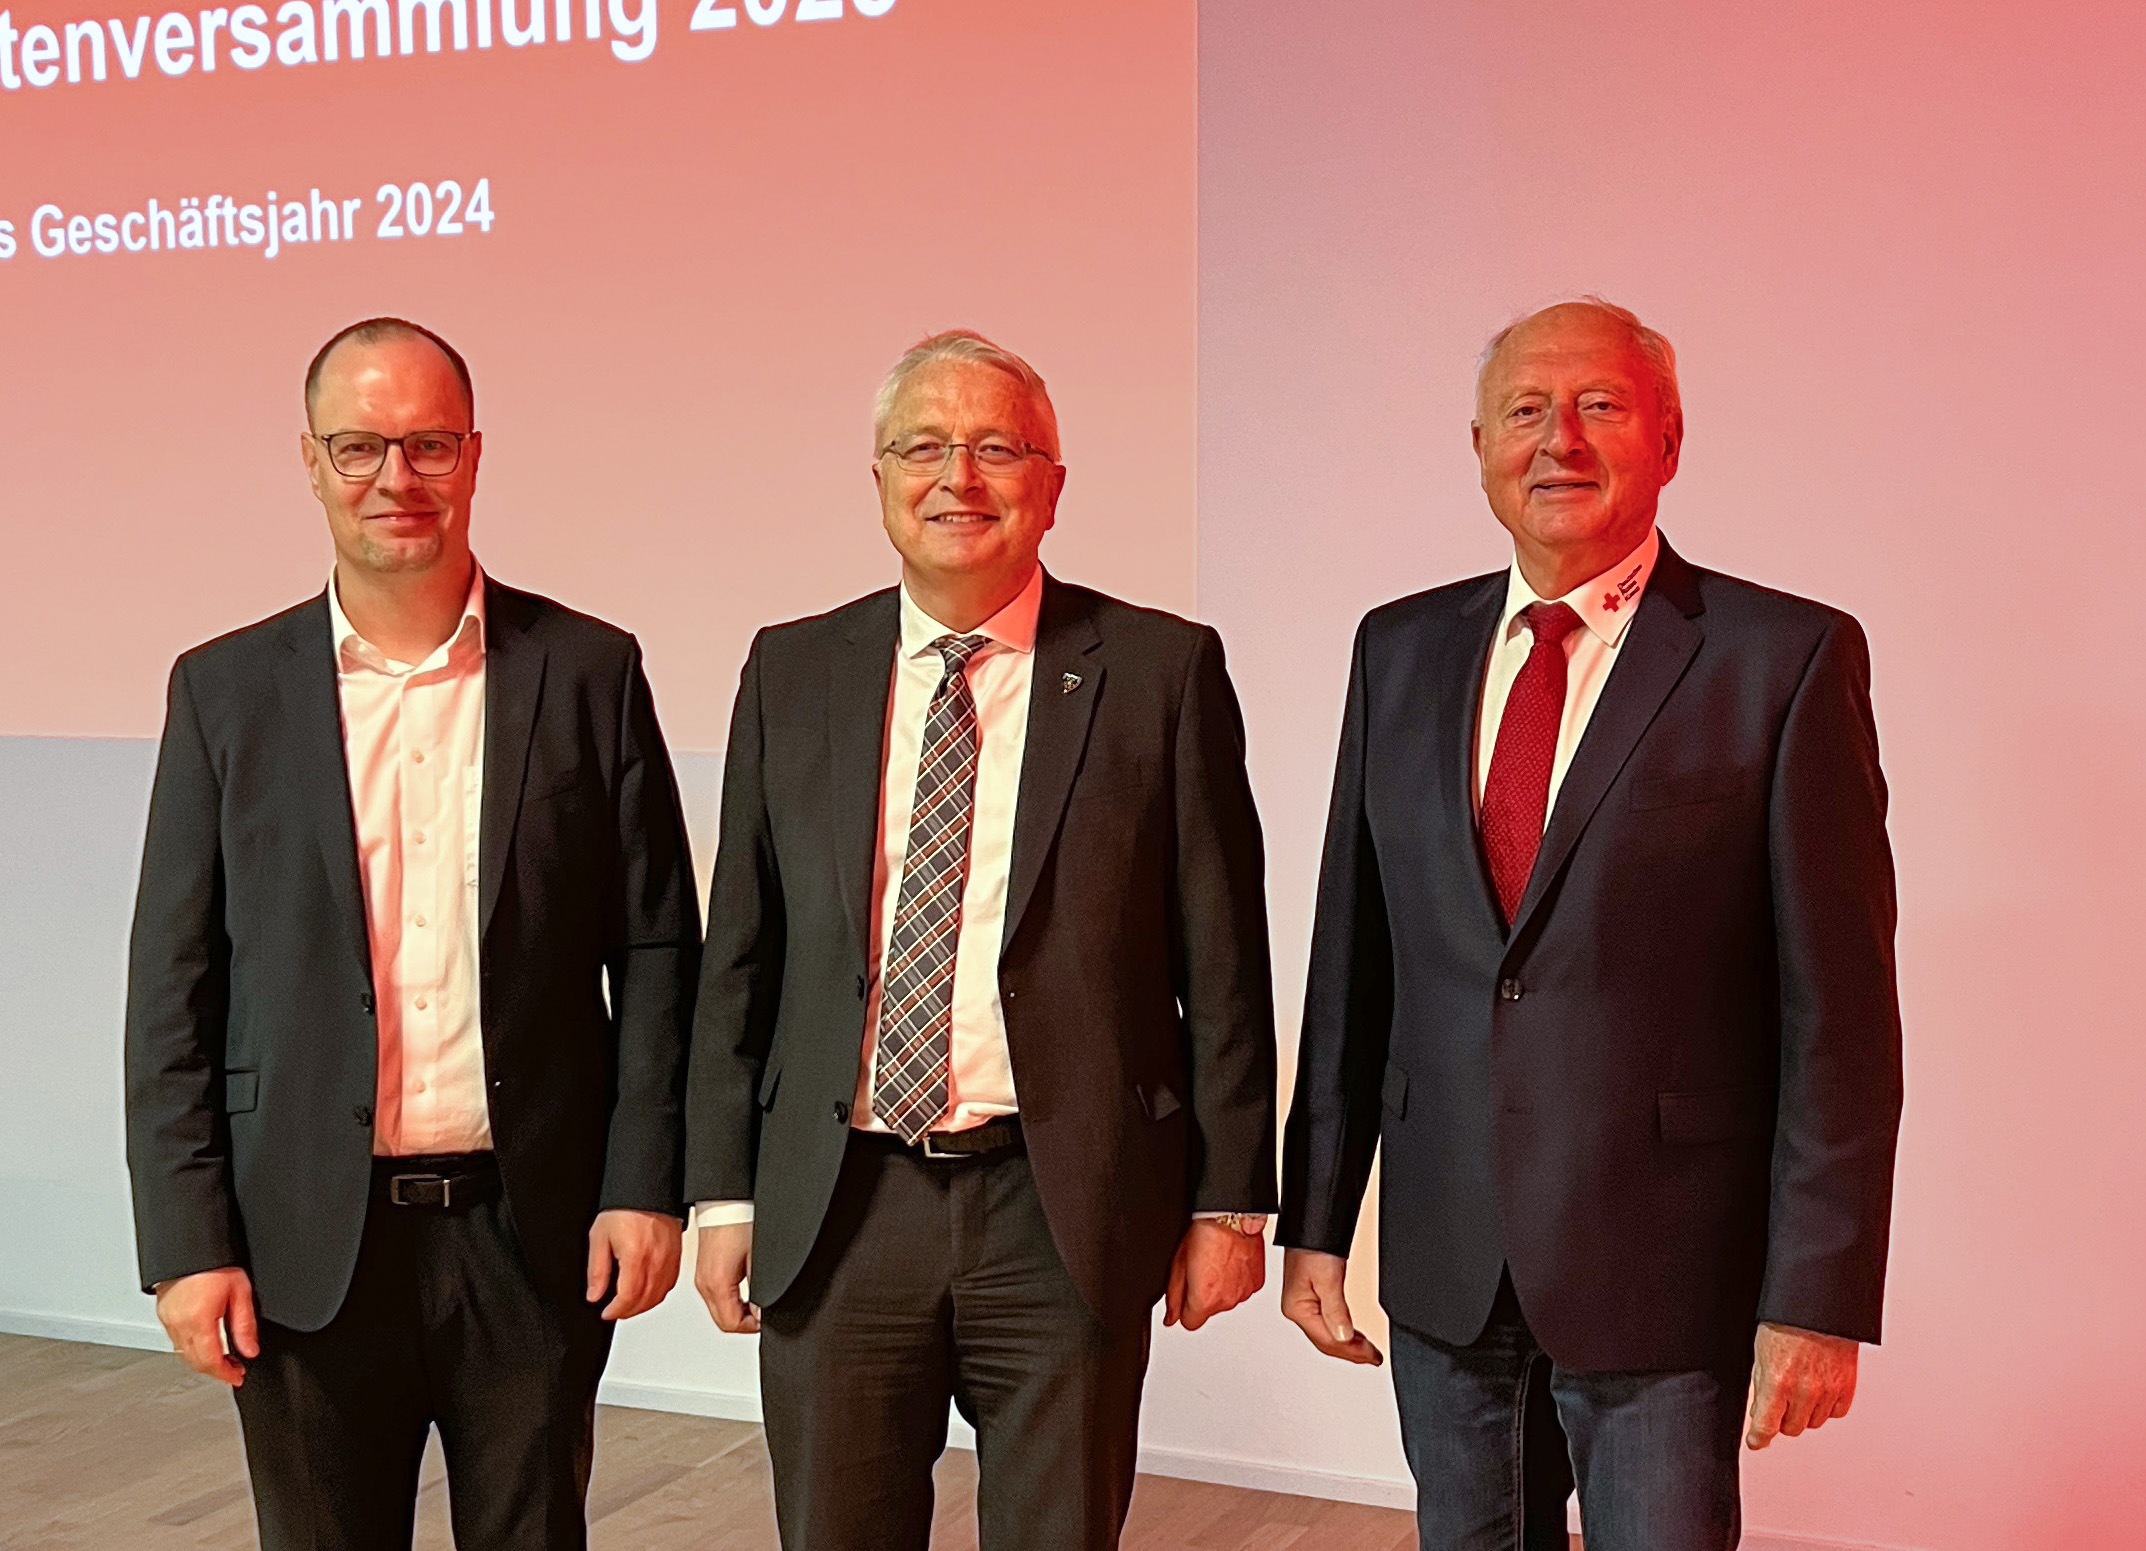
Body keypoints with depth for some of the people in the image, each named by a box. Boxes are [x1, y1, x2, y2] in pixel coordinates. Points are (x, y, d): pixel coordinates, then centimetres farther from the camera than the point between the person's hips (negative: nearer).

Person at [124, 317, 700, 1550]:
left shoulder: (589, 672, 1)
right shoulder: (226, 691, 2)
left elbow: (658, 952, 3)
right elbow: (172, 992, 2)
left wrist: (646, 1183, -4)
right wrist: (187, 1242, -4)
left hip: (536, 1231, 0)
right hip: (307, 1246, 0)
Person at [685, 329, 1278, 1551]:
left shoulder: (1160, 670, -1)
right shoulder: (792, 674, 7)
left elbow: (1222, 959, -1)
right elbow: (741, 952, 9)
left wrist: (1230, 1200, -2)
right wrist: (725, 1189, 6)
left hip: (1067, 1220, -2)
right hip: (836, 1215, 2)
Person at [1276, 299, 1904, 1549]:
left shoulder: (1791, 657, -7)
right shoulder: (1402, 651, 6)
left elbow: (1840, 1007, -8)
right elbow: (1352, 960, 8)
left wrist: (1820, 1294, -11)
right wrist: (1315, 1221, 6)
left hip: (1663, 1259, -4)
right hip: (1442, 1253, 4)